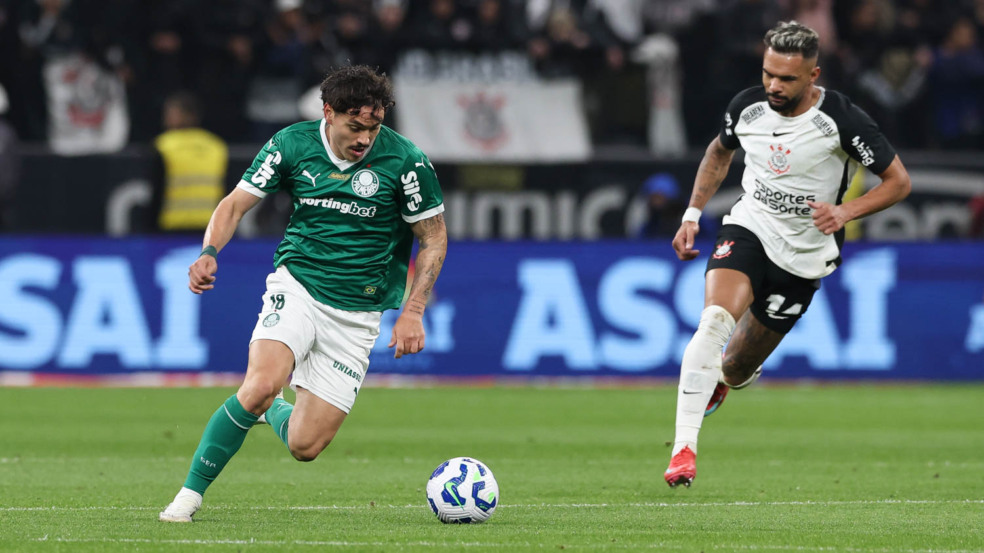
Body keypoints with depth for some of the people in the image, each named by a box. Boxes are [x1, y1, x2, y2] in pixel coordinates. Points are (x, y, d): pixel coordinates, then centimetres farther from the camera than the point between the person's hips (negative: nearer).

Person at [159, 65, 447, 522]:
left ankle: (271, 412, 32)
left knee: (304, 446, -5)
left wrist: (413, 311, -9)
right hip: (296, 286, 0)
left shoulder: (404, 161, -12)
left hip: (357, 312, 0)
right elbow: (236, 204, -1)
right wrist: (209, 253, -21)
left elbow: (434, 237, -1)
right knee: (260, 385, -29)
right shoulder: (293, 145, -8)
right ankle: (190, 494, -14)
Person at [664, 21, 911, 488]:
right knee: (714, 320, -29)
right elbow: (719, 152, 17)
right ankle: (683, 449, -30)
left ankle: (720, 381, 50)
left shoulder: (841, 121, -18)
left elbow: (898, 181, -9)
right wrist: (692, 214, 10)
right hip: (748, 229, 1)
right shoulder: (747, 107, -6)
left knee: (736, 367, 8)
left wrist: (845, 212, -24)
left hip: (802, 254, -1)